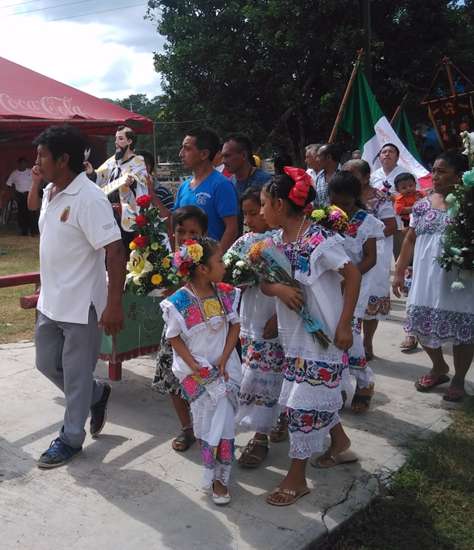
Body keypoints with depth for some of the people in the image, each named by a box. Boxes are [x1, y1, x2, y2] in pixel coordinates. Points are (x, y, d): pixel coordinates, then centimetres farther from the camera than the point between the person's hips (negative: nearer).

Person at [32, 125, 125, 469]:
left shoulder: (89, 199, -21)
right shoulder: (50, 192, 7)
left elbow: (115, 253, -24)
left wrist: (114, 305, -26)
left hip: (81, 305, -9)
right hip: (51, 302, 9)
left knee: (76, 375, 6)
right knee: (47, 364, 20)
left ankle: (71, 438, 25)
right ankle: (97, 394, 41)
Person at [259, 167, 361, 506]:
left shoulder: (318, 239, -20)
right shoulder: (278, 239, 2)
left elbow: (353, 275, -17)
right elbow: (264, 282, 2)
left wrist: (344, 326, -18)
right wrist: (278, 289, -22)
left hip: (323, 334, -8)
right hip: (296, 333, 8)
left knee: (303, 402, -1)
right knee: (319, 393, 22)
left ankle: (297, 478, 15)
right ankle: (340, 446, 46)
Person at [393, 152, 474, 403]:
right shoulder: (422, 205, 7)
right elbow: (410, 240, 11)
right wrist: (399, 272, 9)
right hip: (425, 279, 4)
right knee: (423, 326, 10)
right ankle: (439, 368, 36)